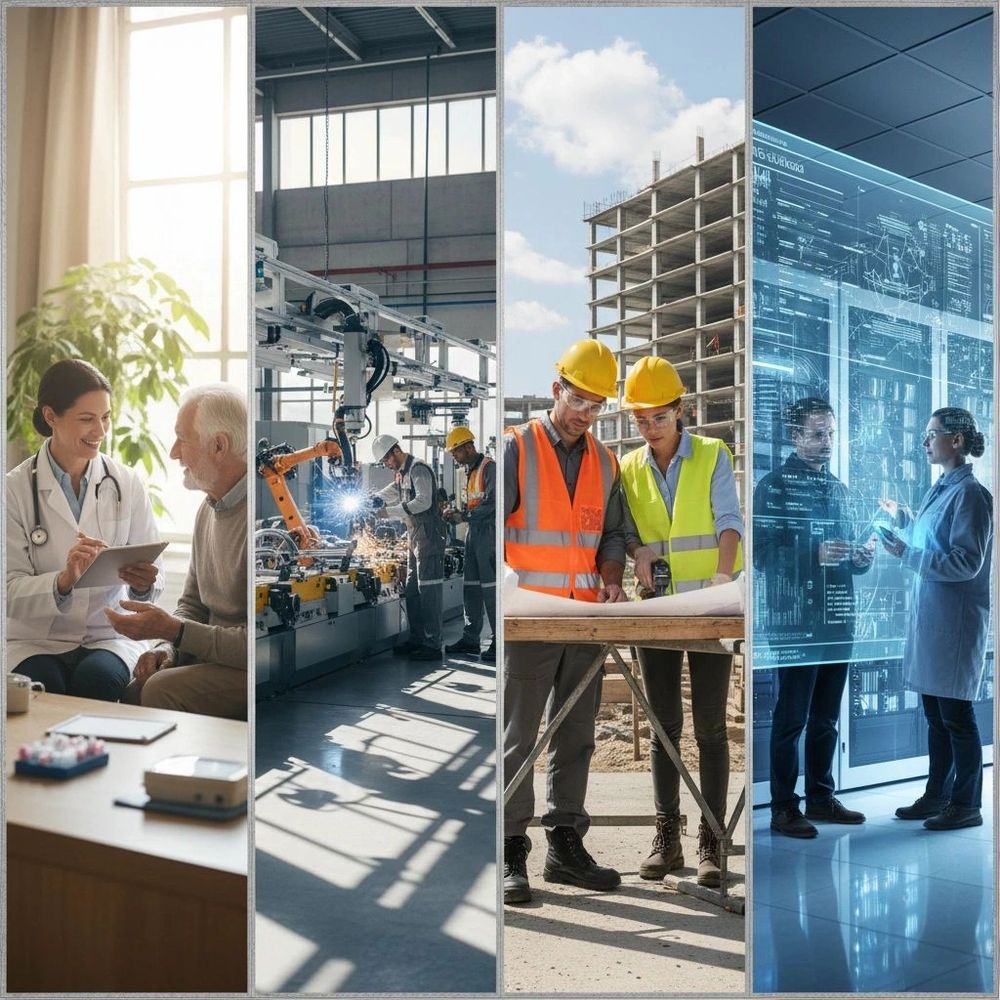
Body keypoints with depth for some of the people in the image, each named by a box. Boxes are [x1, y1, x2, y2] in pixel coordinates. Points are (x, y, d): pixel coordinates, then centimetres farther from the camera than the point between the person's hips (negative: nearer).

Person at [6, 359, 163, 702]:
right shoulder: (16, 488, -4)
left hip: (109, 637, 1)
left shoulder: (127, 484, 2)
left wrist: (145, 584, -21)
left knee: (97, 677, -29)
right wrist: (63, 581, -29)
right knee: (42, 685, -30)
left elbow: (153, 578, 3)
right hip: (35, 640, -1)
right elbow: (10, 593, -10)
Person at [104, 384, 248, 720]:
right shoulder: (208, 508, 12)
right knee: (134, 690, -8)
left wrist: (173, 630, -18)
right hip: (214, 654, 9)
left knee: (162, 690, -24)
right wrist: (167, 644, 0)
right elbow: (192, 601, 21)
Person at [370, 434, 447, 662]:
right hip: (414, 536, 10)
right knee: (412, 590, 13)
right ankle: (417, 640, 21)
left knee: (428, 590, -10)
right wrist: (374, 500, 10)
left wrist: (390, 511, -21)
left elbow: (424, 501, -22)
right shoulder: (401, 473, 18)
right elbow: (392, 492, 30)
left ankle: (433, 645, -9)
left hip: (429, 536, -10)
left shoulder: (418, 470, -12)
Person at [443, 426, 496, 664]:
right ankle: (470, 639, 18)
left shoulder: (489, 467, -11)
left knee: (490, 587, -9)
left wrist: (464, 516, -15)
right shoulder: (470, 470, 19)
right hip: (473, 532, 10)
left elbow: (491, 504, -19)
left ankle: (498, 641, -5)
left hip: (488, 532, -10)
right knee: (470, 586, 11)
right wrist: (456, 513, 7)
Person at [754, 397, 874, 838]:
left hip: (838, 618, 7)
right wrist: (815, 554, -21)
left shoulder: (838, 488, 17)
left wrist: (860, 557, 1)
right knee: (791, 717, -1)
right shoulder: (774, 485, -3)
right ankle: (783, 808, 7)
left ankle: (821, 798, 25)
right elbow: (762, 553, -11)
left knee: (826, 717, 14)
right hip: (795, 620, -6)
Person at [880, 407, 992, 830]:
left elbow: (966, 562, -20)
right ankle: (937, 795, 26)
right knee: (935, 713, 15)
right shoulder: (940, 489, 13)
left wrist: (906, 555, -21)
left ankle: (967, 805, 14)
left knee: (956, 715, 1)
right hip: (929, 617, 9)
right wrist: (902, 517, 22)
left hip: (955, 620, -9)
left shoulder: (970, 493, -14)